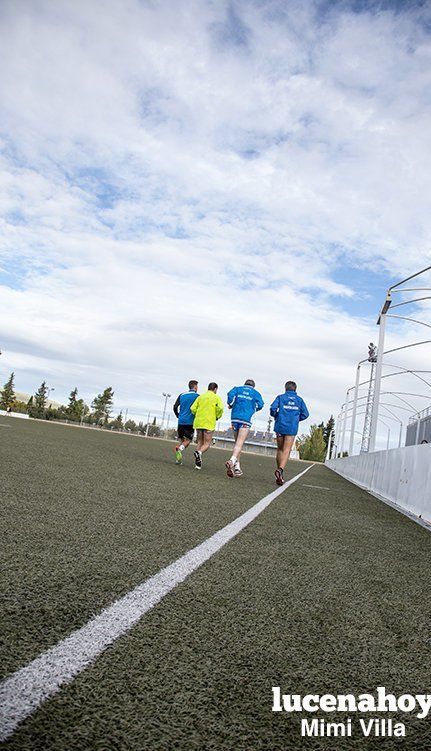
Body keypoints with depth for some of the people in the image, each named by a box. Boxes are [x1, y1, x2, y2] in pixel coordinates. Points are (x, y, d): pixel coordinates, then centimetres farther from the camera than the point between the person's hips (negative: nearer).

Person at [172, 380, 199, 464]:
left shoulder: (182, 395, 11)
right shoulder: (197, 396, -2)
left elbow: (175, 407, 7)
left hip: (181, 421, 4)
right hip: (190, 422, -4)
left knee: (182, 440, 15)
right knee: (188, 440, 2)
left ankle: (178, 459, 1)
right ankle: (180, 450, -28)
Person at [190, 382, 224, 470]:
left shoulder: (200, 396, 12)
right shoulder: (216, 397, 2)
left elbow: (193, 408, 2)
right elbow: (220, 408, -14)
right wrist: (217, 417, 3)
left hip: (198, 423, 4)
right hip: (209, 423, -4)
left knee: (200, 442, 15)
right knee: (207, 444, 1)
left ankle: (197, 463, 6)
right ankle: (199, 453, -29)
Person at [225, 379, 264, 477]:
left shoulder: (238, 389, 16)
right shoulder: (255, 393, 13)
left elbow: (230, 394, -5)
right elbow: (260, 404, -2)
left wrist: (230, 405, 11)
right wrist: (253, 409, 17)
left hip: (235, 418, 3)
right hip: (246, 419, -3)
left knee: (237, 442, 15)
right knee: (239, 443, -12)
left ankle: (237, 467, 12)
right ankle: (232, 461, -37)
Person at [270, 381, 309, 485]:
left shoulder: (280, 397, 5)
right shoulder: (299, 400, 9)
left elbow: (273, 408, -8)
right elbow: (305, 414, 4)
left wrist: (275, 416, 12)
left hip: (280, 426, 1)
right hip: (292, 428, -1)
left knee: (280, 449, 14)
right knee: (286, 450, -7)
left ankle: (279, 472, 17)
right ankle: (280, 470, -29)